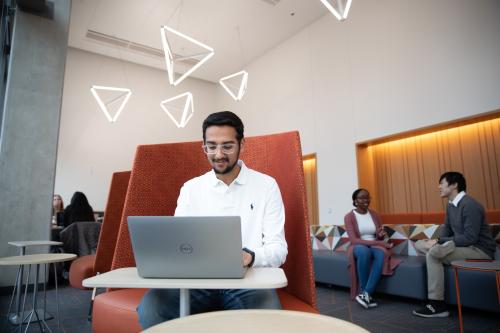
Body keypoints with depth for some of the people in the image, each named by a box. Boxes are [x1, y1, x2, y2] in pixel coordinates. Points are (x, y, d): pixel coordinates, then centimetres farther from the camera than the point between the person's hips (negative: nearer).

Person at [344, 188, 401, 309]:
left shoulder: (374, 214, 9)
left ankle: (365, 294, -34)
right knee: (364, 251, -40)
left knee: (382, 253, -34)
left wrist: (381, 236, -11)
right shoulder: (349, 217, -7)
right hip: (358, 248, -4)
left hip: (374, 247, 4)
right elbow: (354, 240, -17)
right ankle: (367, 295, -28)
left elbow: (379, 238, 16)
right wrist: (378, 242, -24)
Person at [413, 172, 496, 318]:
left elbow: (470, 238, -25)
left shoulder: (470, 205, -20)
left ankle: (437, 304, -18)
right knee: (422, 246, 0)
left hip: (480, 250, -9)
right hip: (464, 246, 9)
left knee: (434, 252, -28)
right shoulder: (451, 205, 8)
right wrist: (436, 241, -4)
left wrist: (439, 242, -23)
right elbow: (447, 229, 17)